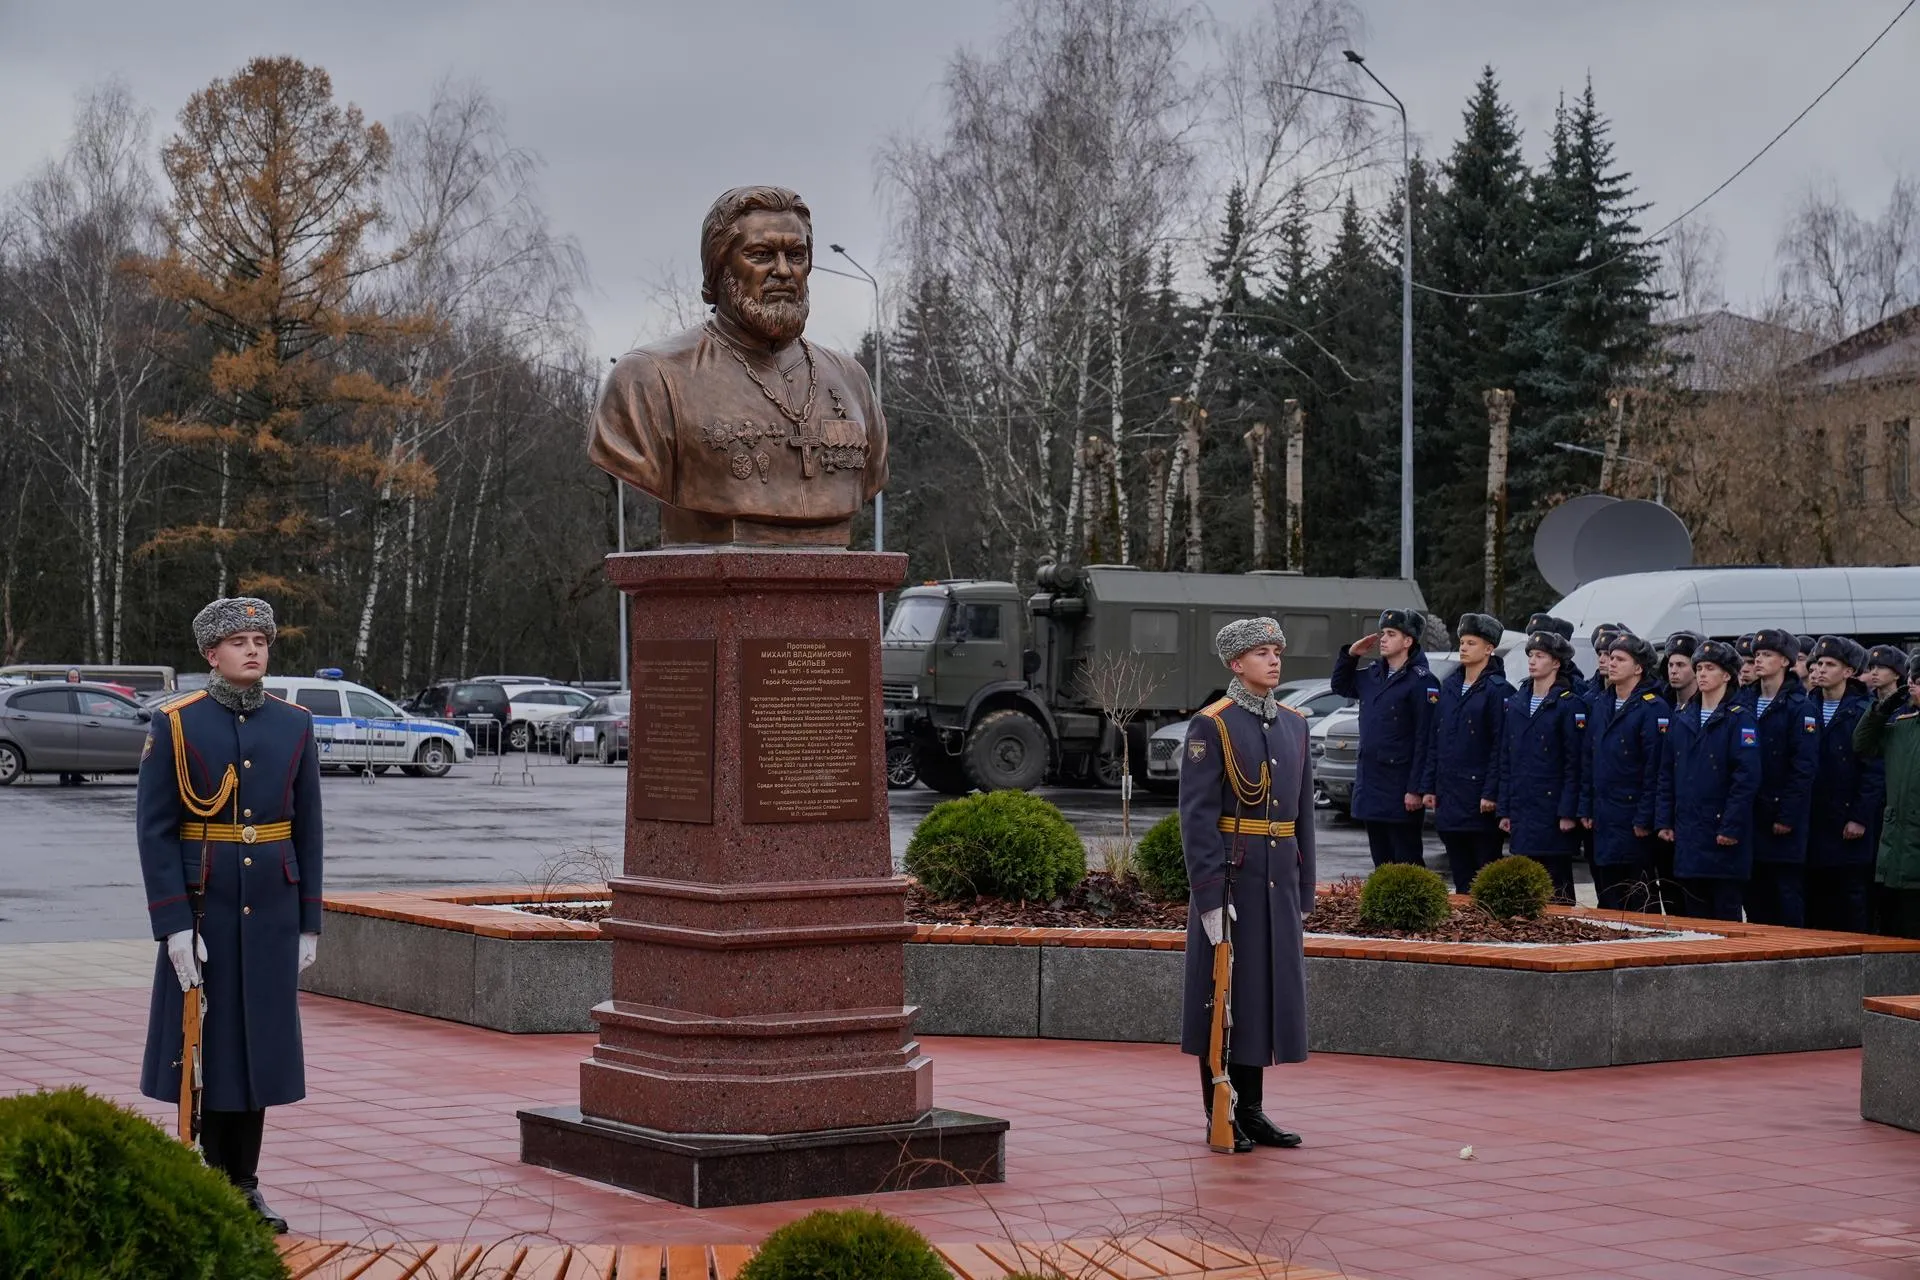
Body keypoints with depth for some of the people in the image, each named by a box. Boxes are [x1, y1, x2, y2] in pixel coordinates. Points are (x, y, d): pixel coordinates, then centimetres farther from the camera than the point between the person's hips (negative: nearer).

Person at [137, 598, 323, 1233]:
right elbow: (155, 830, -8)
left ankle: (245, 1186, 16)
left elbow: (307, 829, 8)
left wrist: (308, 922, 5)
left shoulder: (294, 725, 5)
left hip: (271, 914, 3)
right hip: (203, 912, -3)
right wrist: (174, 925, -15)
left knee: (259, 1044, 7)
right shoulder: (175, 725, -6)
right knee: (207, 1044, 2)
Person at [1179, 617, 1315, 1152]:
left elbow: (1303, 811, 15)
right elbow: (1197, 816, -13)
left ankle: (1252, 1112, 18)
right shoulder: (1211, 726, -9)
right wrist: (1210, 896, -19)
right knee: (1223, 993, 0)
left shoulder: (1293, 724, 11)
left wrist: (1304, 889, 12)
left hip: (1279, 880, 6)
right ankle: (1220, 1118, 8)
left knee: (1268, 988, 9)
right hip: (1230, 875, -6)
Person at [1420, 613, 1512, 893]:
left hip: (1480, 798, -7)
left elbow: (1500, 746, -12)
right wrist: (1429, 786, 10)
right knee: (1460, 874, 11)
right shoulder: (1449, 686, 13)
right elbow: (1434, 740, 15)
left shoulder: (1497, 690, -7)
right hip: (1449, 795, 7)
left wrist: (1491, 793, -17)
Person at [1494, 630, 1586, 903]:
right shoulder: (1515, 704, 13)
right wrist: (1505, 810, 11)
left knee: (1557, 890, -2)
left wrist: (1568, 813, -14)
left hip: (1552, 809, -6)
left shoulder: (1570, 705, -6)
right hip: (1522, 813, 6)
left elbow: (1575, 764, -9)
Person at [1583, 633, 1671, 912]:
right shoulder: (1602, 706, 13)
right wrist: (1586, 808, 11)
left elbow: (1656, 767, -14)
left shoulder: (1654, 708, -10)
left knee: (1640, 901, -2)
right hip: (1603, 821, 7)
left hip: (1634, 824, -7)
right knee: (1608, 898, 11)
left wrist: (1645, 818, -16)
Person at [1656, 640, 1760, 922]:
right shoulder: (1682, 722, 13)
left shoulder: (1739, 719, -6)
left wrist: (1731, 827, -17)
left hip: (1723, 837, -6)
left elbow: (1747, 777, -13)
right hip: (1688, 839, 6)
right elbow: (1667, 775, 16)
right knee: (1694, 916, 9)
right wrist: (1664, 821, 7)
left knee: (1726, 917, -2)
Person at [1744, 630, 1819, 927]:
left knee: (1787, 894, -2)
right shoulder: (1744, 704, 10)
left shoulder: (1800, 708, -6)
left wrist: (1788, 816, -16)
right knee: (1755, 897, 8)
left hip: (1783, 821, -5)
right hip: (1750, 818, 6)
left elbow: (1804, 768, -11)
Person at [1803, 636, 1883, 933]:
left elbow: (1875, 771, -7)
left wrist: (1860, 818, -12)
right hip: (1814, 825, 4)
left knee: (1853, 903, -1)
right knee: (1815, 903, 6)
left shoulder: (1864, 712, -3)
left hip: (1850, 827, -4)